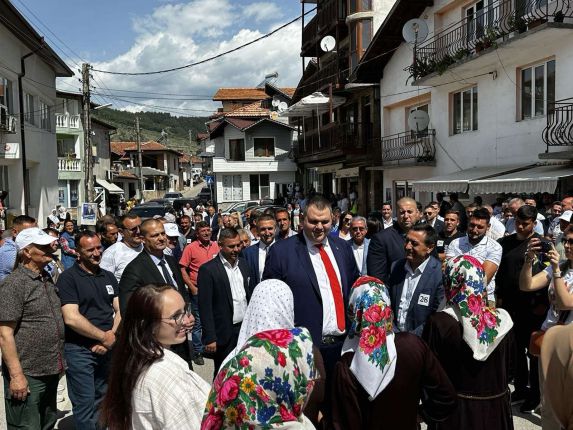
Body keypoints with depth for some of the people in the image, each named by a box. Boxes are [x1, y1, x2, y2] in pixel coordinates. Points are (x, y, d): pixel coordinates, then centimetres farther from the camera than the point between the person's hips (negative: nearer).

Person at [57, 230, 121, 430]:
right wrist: (104, 337, -13)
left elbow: (120, 310, 7)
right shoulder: (68, 278, -8)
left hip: (108, 348, 5)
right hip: (79, 350, -5)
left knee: (102, 401, 17)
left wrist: (111, 337, -10)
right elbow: (71, 318, -17)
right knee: (85, 404, 1)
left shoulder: (109, 277, 10)